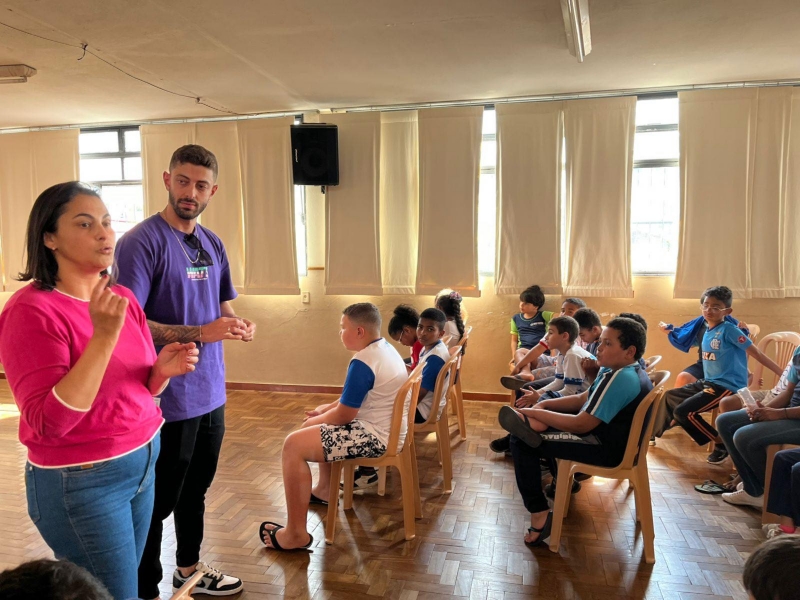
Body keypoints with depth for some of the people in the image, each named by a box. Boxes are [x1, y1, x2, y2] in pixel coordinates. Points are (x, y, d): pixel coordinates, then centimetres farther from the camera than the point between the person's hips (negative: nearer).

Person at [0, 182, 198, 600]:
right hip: (82, 482, -6)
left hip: (143, 460, 7)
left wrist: (163, 369, -13)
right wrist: (104, 337, -31)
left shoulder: (123, 298, 1)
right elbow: (49, 423, -25)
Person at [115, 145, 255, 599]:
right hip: (167, 400, -7)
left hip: (210, 394, 7)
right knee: (157, 503, 9)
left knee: (195, 491, 23)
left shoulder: (213, 245, 8)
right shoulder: (141, 241, -14)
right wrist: (200, 333, -28)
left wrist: (239, 325, -7)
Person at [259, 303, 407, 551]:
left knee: (294, 445, -14)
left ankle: (296, 534, -8)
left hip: (376, 437, -11)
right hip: (387, 429, 11)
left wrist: (316, 420, 0)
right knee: (319, 425, 29)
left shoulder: (362, 363, -23)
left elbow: (344, 415, -18)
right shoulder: (386, 348, 8)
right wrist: (326, 409, 13)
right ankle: (324, 488, 42)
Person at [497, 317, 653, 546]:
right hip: (612, 436, 11)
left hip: (607, 448, -11)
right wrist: (544, 405, -1)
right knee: (543, 419, 22)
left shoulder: (620, 379, -27)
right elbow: (583, 399, 10)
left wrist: (534, 413, -19)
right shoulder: (631, 372, 5)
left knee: (521, 442, -13)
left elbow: (582, 425, -27)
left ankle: (539, 514, -6)